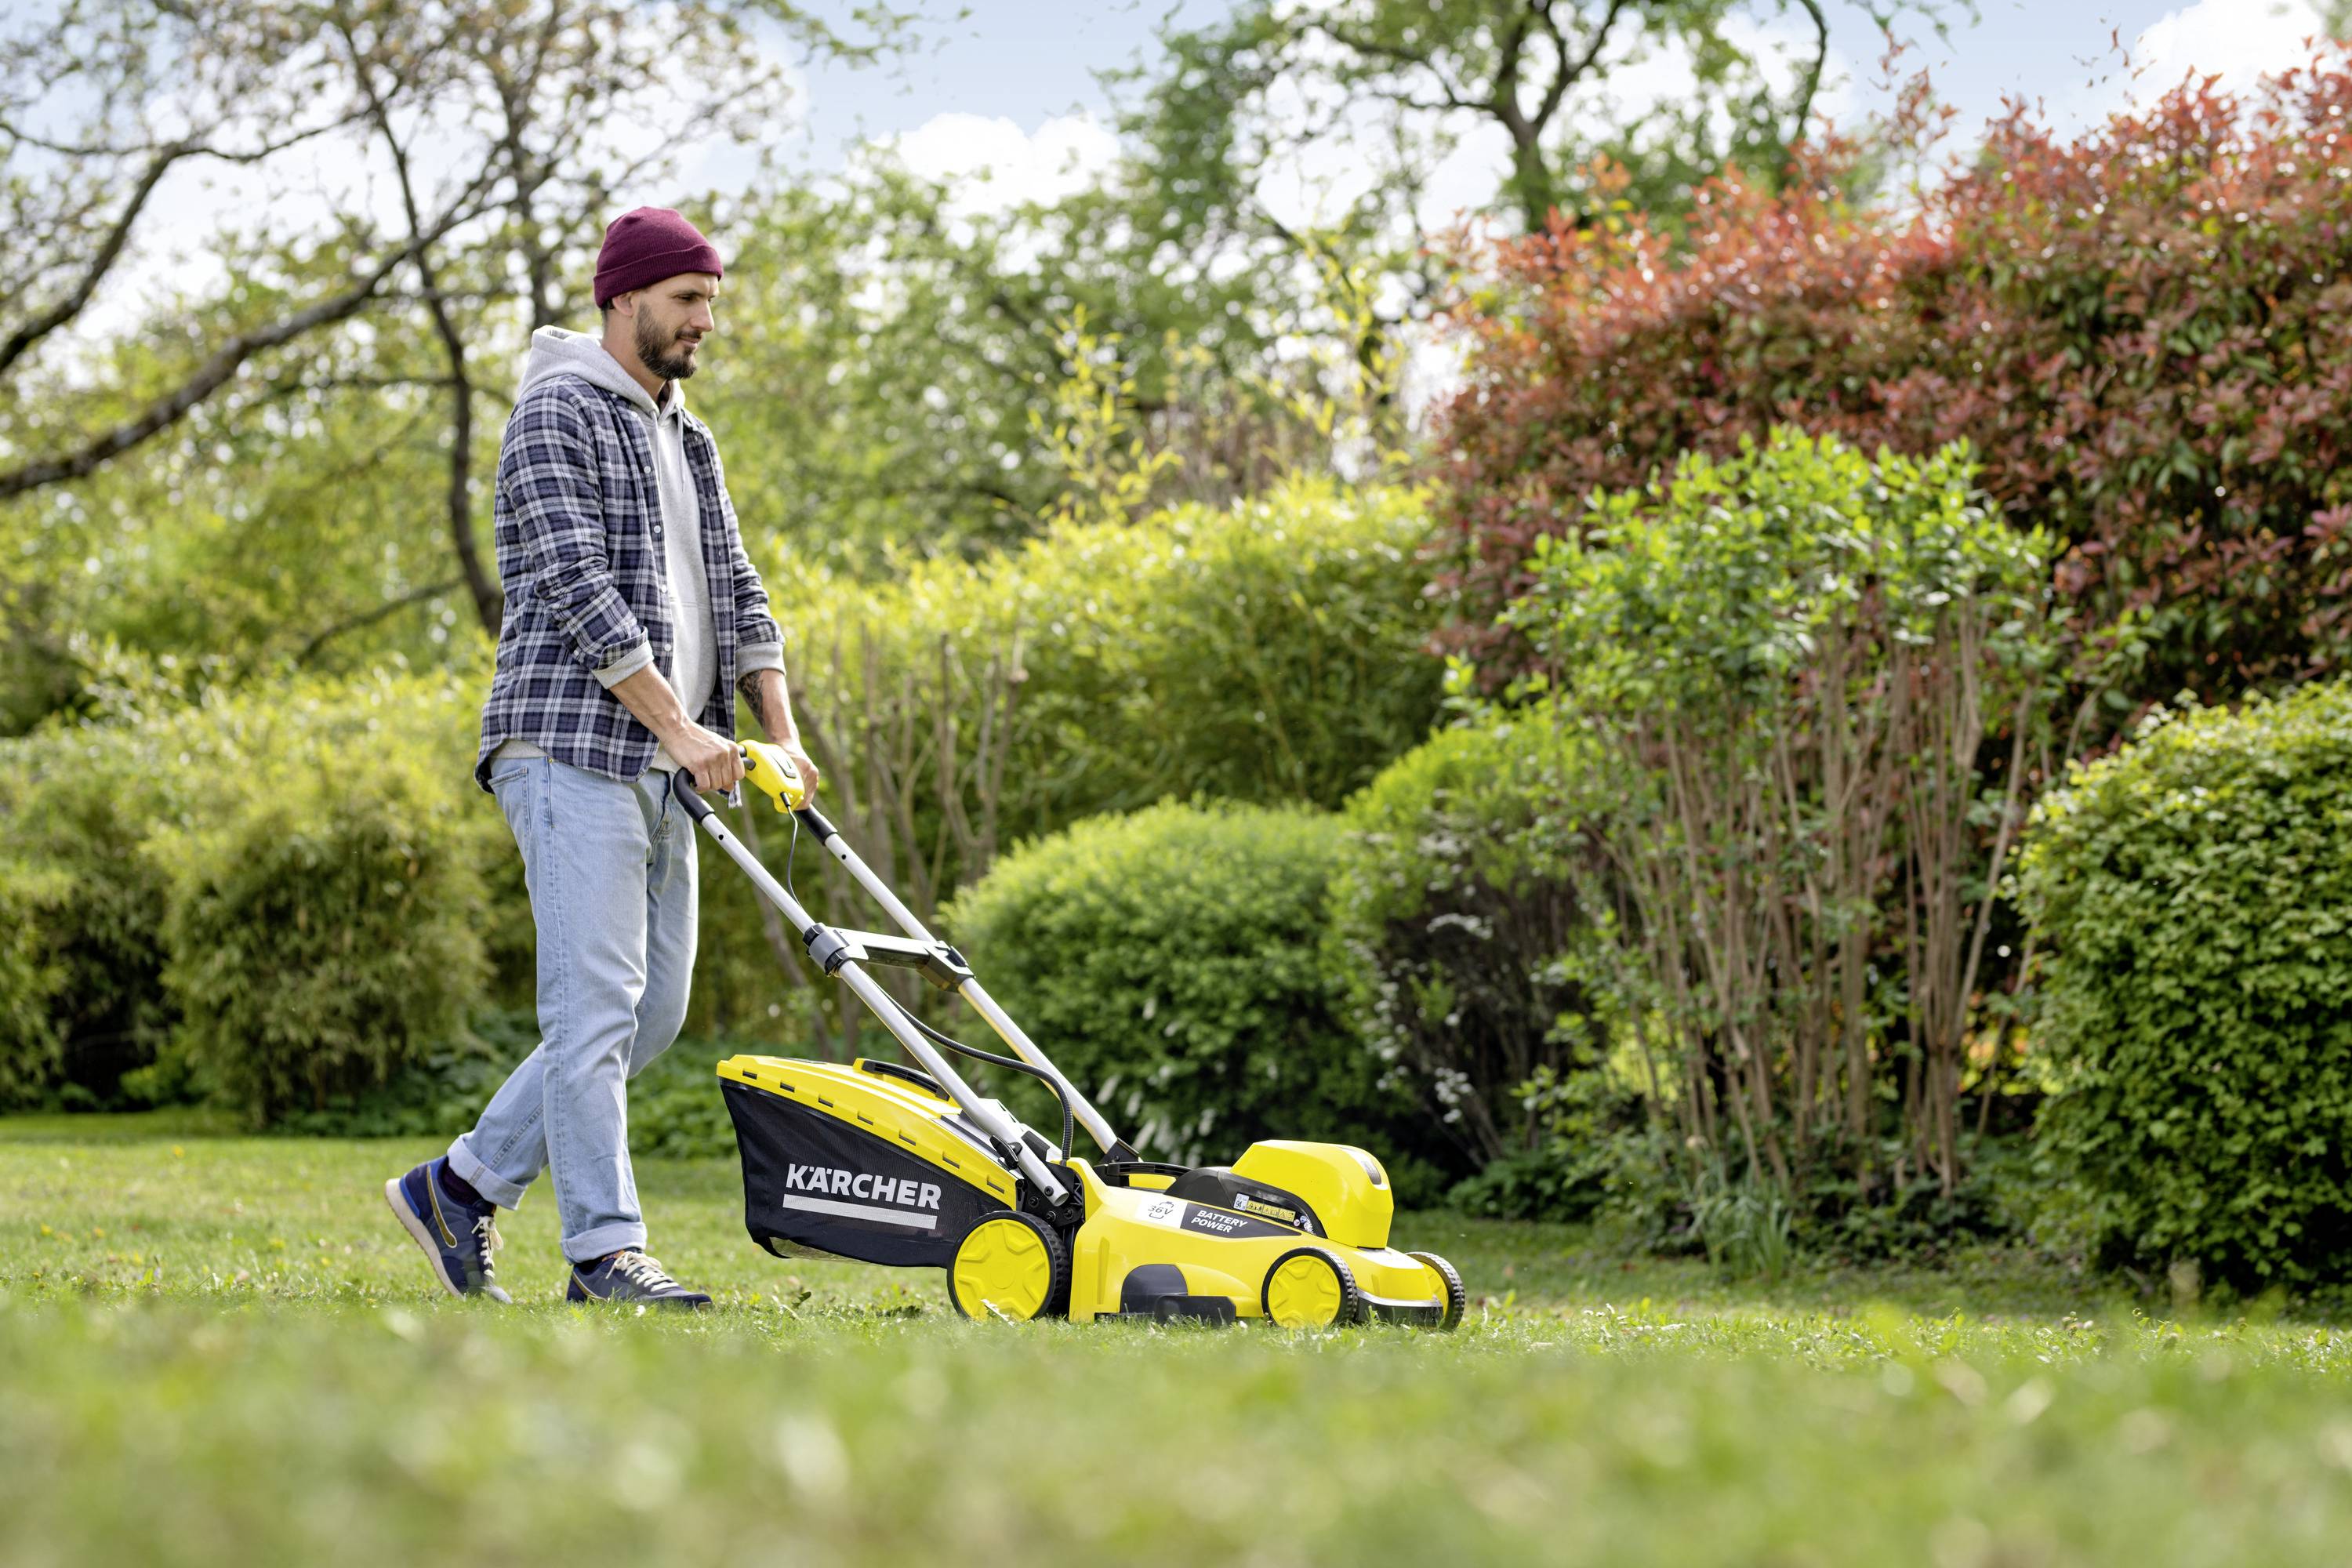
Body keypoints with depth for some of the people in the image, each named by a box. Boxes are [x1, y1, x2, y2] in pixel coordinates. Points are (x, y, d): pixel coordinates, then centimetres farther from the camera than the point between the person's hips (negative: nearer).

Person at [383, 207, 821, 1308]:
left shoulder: (687, 442, 21)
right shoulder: (558, 414, -6)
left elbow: (732, 591, 17)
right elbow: (578, 587, -16)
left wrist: (781, 733, 4)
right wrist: (677, 723, -19)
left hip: (659, 766, 9)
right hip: (574, 750, -9)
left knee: (655, 1010, 8)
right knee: (597, 1003, -10)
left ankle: (464, 1186, 16)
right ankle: (604, 1251, -7)